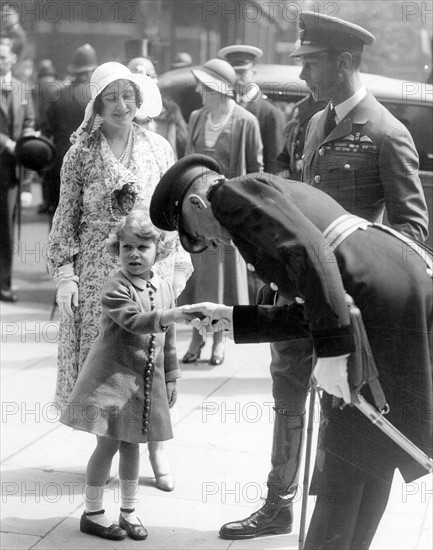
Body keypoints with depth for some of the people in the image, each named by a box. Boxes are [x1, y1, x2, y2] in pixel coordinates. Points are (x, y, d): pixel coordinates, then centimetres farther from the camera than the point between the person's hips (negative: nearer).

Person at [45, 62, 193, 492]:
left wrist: (178, 264, 7)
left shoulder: (158, 148, 5)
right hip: (97, 267, -1)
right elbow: (67, 214, 3)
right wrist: (64, 270, -4)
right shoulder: (81, 154, 1)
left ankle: (157, 447, 14)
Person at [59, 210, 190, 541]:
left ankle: (129, 511, 25)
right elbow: (135, 321, -30)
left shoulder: (165, 288, 6)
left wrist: (171, 379, 13)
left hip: (147, 380, 5)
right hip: (113, 375, -5)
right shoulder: (117, 288, -14)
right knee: (109, 443, -2)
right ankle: (93, 513, 13)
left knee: (131, 445, 13)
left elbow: (168, 339, 13)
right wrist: (177, 313, -38)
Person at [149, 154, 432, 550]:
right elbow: (309, 315, 23)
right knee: (367, 451, 16)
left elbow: (309, 251, -19)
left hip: (386, 299, -10)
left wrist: (331, 350, -21)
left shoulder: (234, 193, 0)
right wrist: (232, 318, 25)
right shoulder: (281, 193, 28)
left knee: (349, 455, 0)